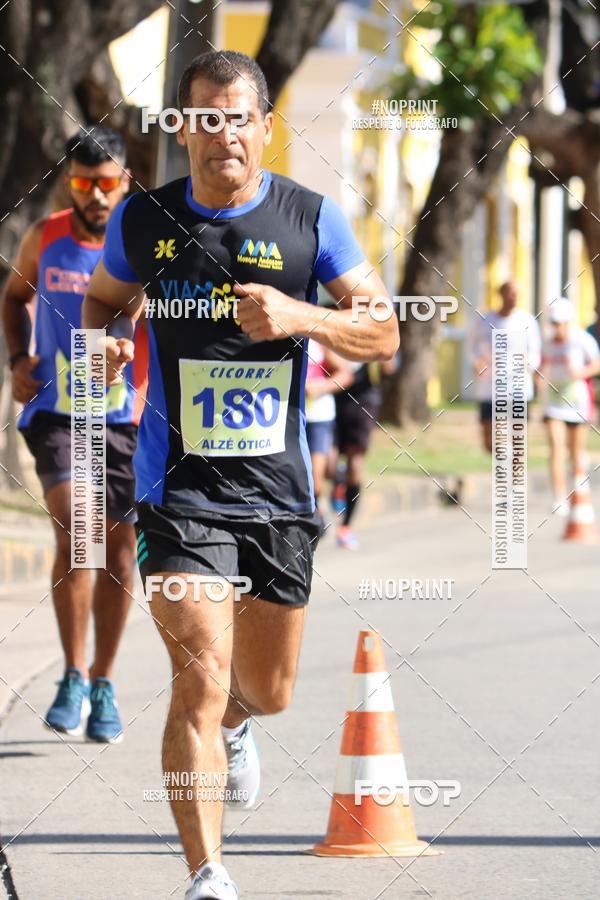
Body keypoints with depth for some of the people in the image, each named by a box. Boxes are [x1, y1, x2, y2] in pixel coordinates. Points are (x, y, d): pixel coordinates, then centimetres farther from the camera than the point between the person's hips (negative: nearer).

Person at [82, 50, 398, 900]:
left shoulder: (310, 218, -1)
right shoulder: (142, 220, 1)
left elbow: (384, 334, 0)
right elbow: (106, 297, 20)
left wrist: (301, 316, -19)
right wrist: (104, 340, -4)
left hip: (279, 490, 2)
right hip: (180, 489, -2)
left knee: (267, 690, 16)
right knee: (200, 679, -17)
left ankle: (234, 724, 54)